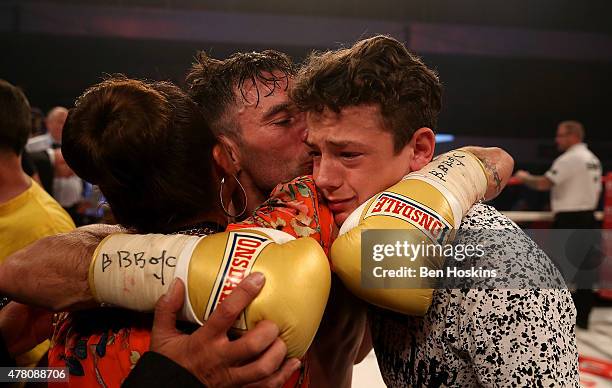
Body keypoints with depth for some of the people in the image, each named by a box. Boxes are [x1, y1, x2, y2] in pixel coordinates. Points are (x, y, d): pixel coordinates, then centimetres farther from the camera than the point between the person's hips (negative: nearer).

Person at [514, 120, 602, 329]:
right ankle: (582, 317, 13)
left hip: (569, 221, -9)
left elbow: (543, 184, -17)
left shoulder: (569, 159, -13)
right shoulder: (593, 159, 15)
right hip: (588, 218, 9)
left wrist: (524, 177, 2)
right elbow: (596, 191, 20)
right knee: (585, 269, 8)